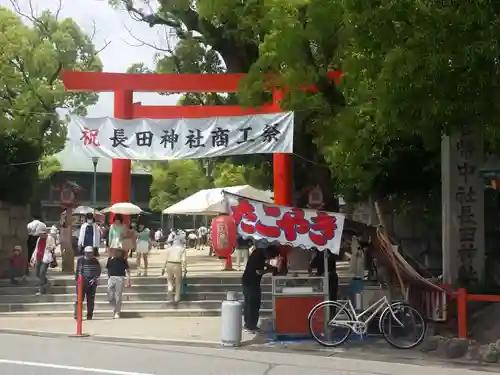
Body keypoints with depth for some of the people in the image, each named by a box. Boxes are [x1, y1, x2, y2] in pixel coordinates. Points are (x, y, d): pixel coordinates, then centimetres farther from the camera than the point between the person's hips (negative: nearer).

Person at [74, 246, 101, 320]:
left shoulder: (95, 261, 6)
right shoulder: (80, 260, 3)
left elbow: (98, 271, 8)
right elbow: (77, 271, 7)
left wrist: (95, 279, -6)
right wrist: (77, 280, 0)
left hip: (91, 283, 2)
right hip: (81, 282, -2)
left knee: (91, 300, 5)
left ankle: (89, 316, 12)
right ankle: (77, 315, -7)